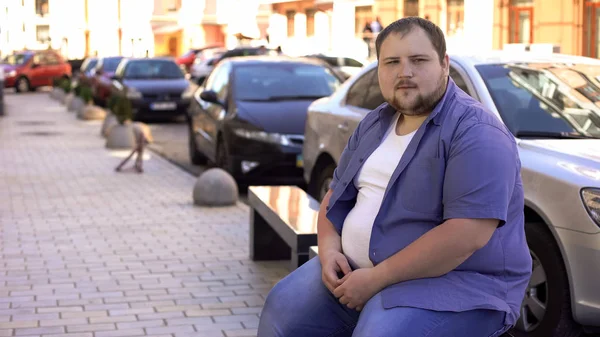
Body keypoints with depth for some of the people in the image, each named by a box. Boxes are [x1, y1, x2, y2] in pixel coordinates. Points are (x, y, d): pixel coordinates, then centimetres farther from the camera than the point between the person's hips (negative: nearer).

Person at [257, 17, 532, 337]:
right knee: (282, 311, 0)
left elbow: (468, 234, -26)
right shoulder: (374, 124, 10)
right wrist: (329, 251, -4)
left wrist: (378, 279, -24)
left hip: (451, 282, -8)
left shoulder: (477, 134, -17)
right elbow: (337, 193, 17)